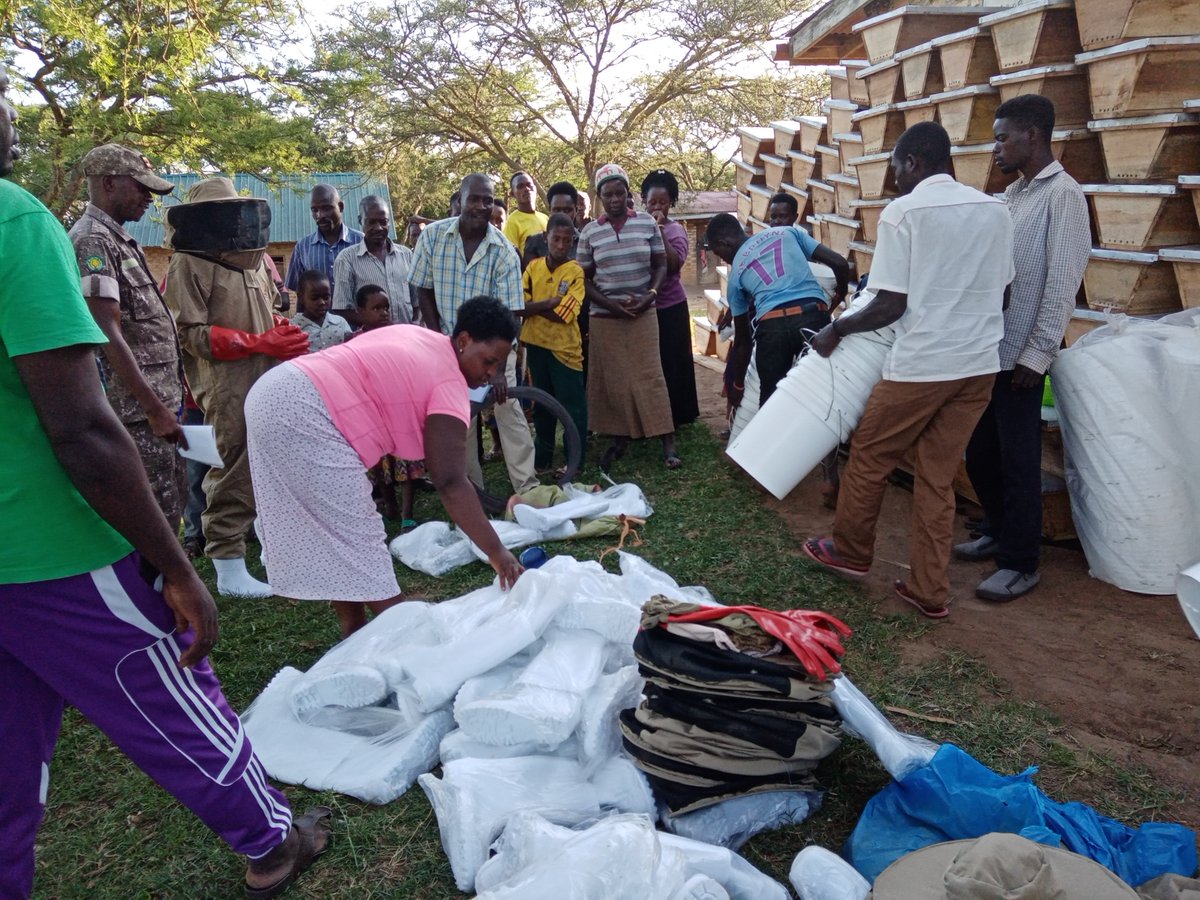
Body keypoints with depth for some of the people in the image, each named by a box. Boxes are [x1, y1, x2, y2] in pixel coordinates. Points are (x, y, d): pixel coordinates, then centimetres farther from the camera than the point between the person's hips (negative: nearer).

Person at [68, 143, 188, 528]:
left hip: (157, 403, 10)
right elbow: (108, 335, -20)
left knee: (170, 509, 16)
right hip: (138, 411, -10)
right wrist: (155, 408, -20)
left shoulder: (119, 240, 17)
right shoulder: (92, 241, -12)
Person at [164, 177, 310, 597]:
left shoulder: (255, 259, 17)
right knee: (234, 473, -5)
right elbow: (193, 334, -12)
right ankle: (229, 569, 4)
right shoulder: (188, 265, -5)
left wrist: (286, 335, 4)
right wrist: (261, 343, -16)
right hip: (227, 385, -7)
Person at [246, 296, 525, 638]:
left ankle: (355, 634, 26)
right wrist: (497, 552, -13)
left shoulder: (420, 339, 16)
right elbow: (450, 483, -15)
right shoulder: (449, 383, -11)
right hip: (304, 417, -10)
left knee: (330, 535, 16)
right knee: (357, 539, -2)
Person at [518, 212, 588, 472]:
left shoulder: (575, 272, -7)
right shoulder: (534, 267, 4)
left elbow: (563, 315, -16)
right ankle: (542, 457, 28)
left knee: (573, 406, 2)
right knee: (541, 404, 15)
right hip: (536, 344, 4)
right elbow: (519, 307, -5)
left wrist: (534, 307, -11)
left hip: (564, 347, -4)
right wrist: (548, 303, -19)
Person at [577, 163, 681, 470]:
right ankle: (619, 438, 16)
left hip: (643, 314, -1)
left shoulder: (648, 223, 2)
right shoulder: (589, 232, 1)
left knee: (649, 376, -3)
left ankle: (667, 442, -1)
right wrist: (610, 304, -11)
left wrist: (650, 295, -12)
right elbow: (584, 278, 3)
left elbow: (660, 265, 6)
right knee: (612, 379, 4)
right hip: (604, 317, 1)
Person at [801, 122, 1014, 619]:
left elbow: (890, 306, -13)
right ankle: (929, 591, 17)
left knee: (869, 458, 14)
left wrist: (836, 330, 2)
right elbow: (1000, 292, 14)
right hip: (980, 363, 6)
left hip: (921, 364, -6)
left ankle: (851, 550, 32)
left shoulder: (903, 211, -9)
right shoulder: (995, 209, 8)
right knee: (938, 476, 12)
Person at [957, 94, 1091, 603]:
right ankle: (1000, 533, 34)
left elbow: (1063, 283, -15)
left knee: (1017, 461, 0)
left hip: (1021, 354, -8)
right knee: (980, 452, 16)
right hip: (989, 348, 8)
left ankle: (1021, 564, 13)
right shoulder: (1013, 194, 15)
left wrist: (1038, 355, -18)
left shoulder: (1063, 194, -10)